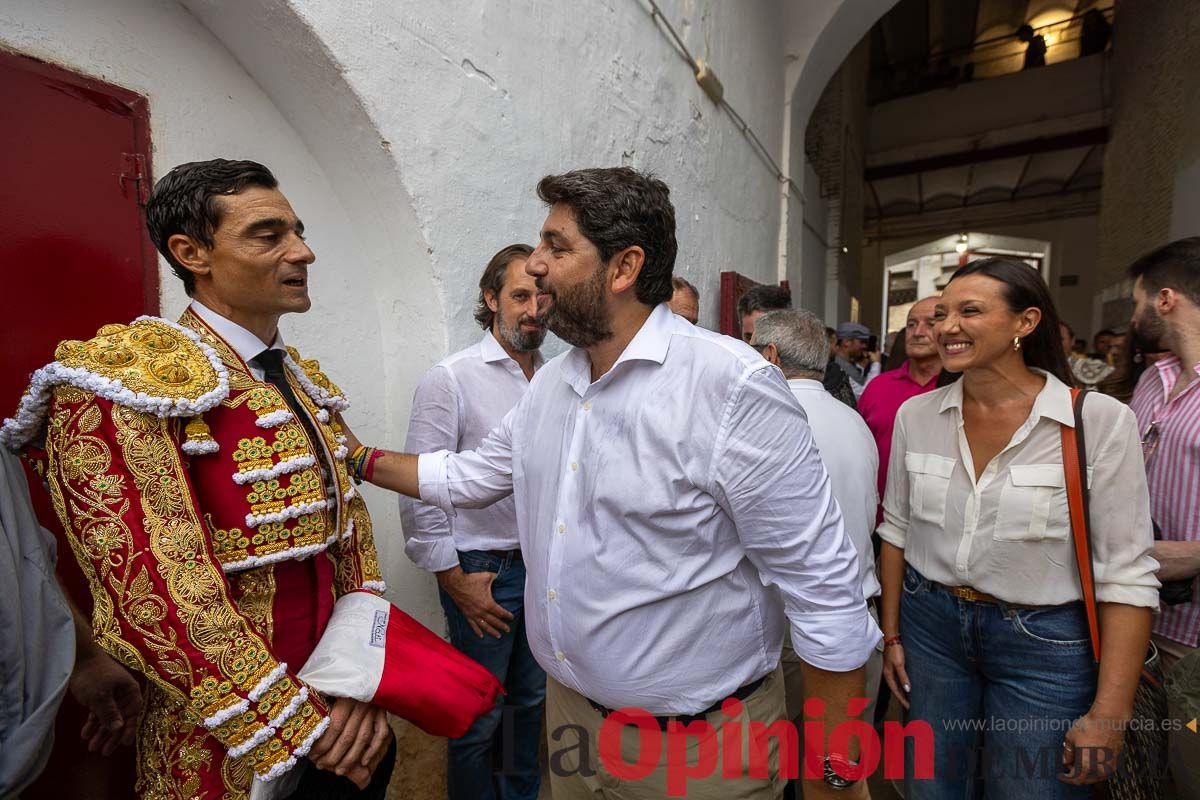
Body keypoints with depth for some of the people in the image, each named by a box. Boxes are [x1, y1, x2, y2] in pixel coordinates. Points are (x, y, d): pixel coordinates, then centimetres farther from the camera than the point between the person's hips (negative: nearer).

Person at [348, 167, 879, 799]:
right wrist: (359, 458, 11)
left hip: (700, 744, -6)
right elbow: (472, 477, 14)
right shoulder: (549, 382, 0)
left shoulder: (733, 386, -25)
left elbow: (823, 587, -20)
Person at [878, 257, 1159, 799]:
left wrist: (1109, 713, -11)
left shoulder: (1100, 420, -15)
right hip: (929, 625, 3)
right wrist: (891, 634, 7)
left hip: (1044, 644, -2)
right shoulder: (915, 414, -5)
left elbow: (1125, 573, -11)